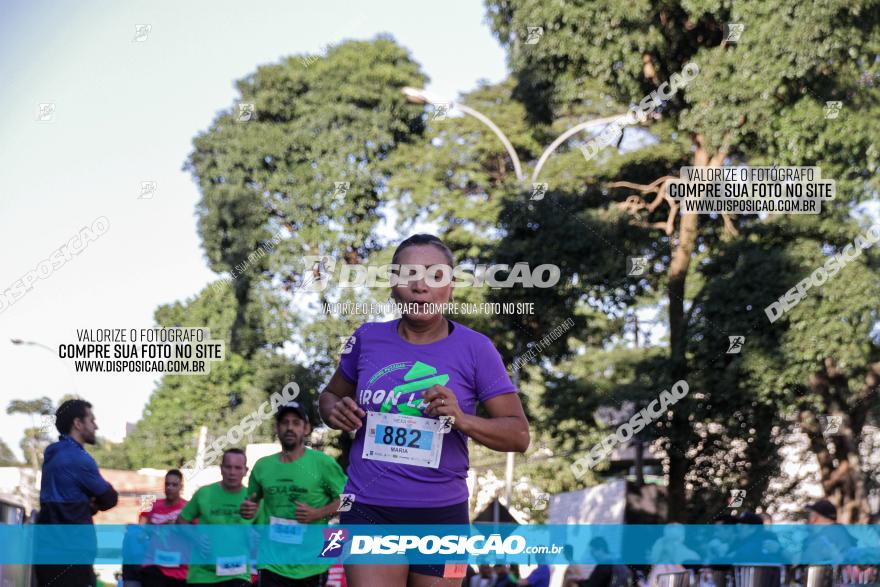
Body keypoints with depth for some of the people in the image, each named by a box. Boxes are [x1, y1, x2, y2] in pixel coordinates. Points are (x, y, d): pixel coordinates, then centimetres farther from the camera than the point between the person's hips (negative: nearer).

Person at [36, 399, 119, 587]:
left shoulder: (54, 454, 15)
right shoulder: (79, 458, -14)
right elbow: (110, 498, -6)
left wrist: (88, 504, 1)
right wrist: (94, 503, 14)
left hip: (49, 546, 9)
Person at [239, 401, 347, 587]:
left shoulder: (323, 463, -5)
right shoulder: (262, 466, 7)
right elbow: (253, 502, 21)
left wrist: (318, 514, -17)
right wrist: (247, 510, -2)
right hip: (273, 563, 2)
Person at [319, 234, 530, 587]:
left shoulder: (475, 349, -3)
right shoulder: (368, 338, 4)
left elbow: (519, 435, -3)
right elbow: (330, 395, 21)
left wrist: (463, 420, -21)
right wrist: (334, 411, -3)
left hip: (442, 515, 0)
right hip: (369, 509, 0)